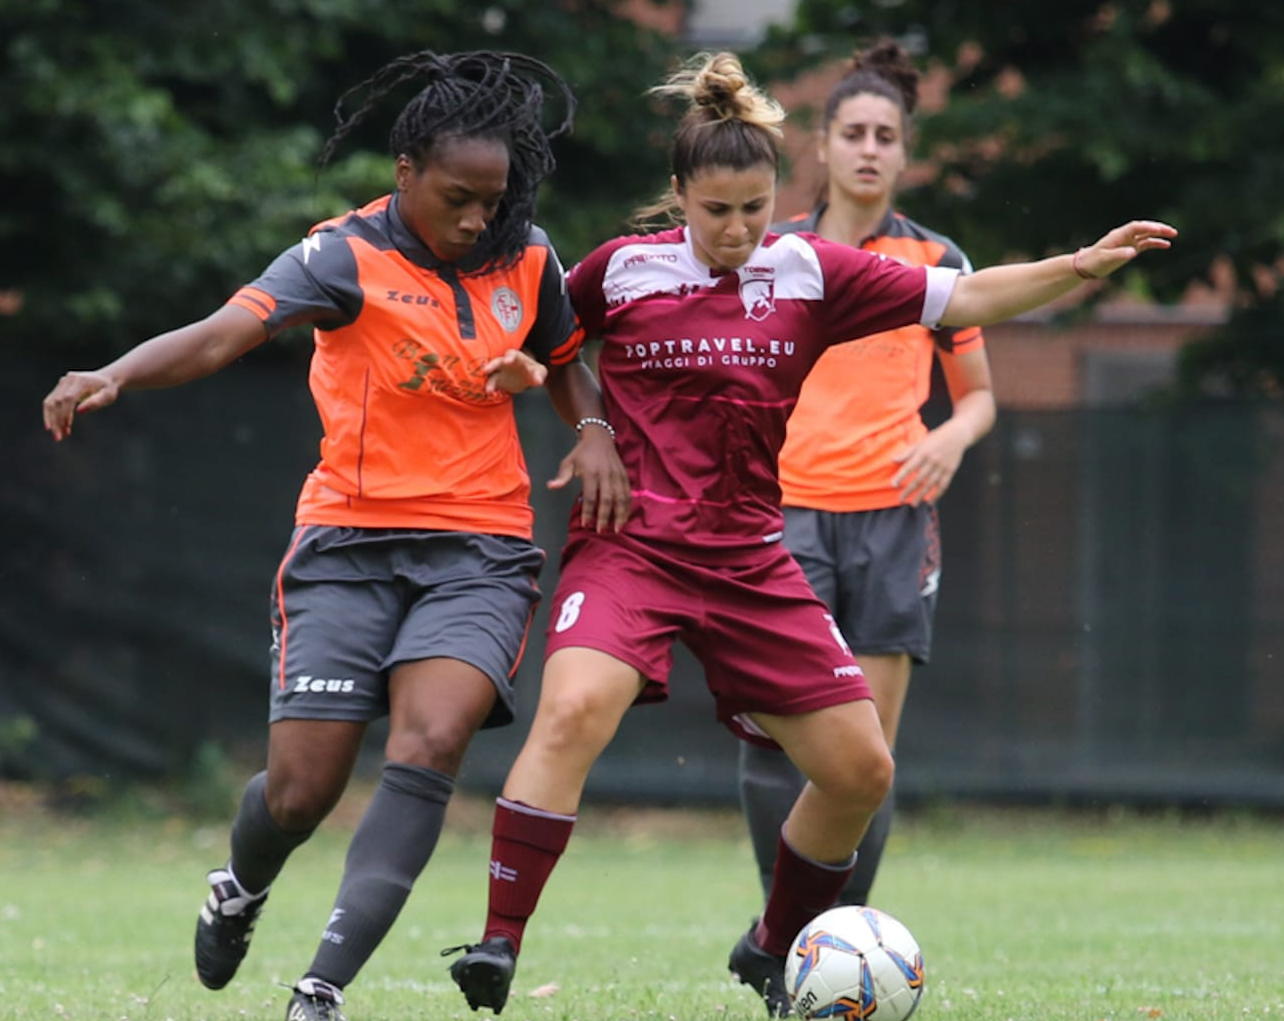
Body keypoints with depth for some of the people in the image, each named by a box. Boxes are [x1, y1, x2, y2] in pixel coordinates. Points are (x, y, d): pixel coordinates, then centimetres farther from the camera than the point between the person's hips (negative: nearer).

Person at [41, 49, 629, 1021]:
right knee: (299, 791, -4)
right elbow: (222, 334, -24)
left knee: (429, 743, -24)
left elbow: (566, 364, 25)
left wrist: (594, 430, 3)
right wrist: (117, 375, -42)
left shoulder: (526, 259, 5)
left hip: (479, 552, 2)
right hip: (351, 542, -2)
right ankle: (242, 890, 35)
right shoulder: (350, 257, -9)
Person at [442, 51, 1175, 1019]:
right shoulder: (622, 269, -2)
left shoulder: (811, 272, 4)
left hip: (750, 562, 4)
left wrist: (1079, 267, -9)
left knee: (860, 769, 2)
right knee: (574, 710, -31)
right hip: (631, 547, -4)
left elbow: (963, 298, 3)